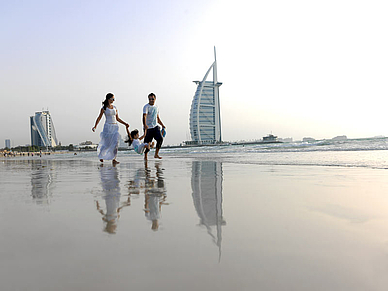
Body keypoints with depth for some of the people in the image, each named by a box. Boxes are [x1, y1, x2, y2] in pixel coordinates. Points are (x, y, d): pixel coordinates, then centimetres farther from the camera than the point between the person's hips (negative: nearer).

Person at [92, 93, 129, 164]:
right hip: (107, 127, -4)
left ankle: (113, 159, -2)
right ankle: (101, 155, 29)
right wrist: (95, 126, -16)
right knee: (106, 144, 0)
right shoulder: (104, 108, -2)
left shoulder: (115, 108, 11)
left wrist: (125, 123, 14)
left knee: (115, 143, -7)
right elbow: (99, 118, -4)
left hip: (115, 127, 4)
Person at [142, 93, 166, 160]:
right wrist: (145, 125, -40)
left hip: (155, 127, 5)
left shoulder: (156, 107, 13)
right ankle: (145, 156, 15)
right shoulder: (146, 107, -9)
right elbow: (144, 116, -25)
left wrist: (162, 125, 23)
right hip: (148, 128, -5)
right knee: (147, 142, -1)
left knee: (160, 138, -11)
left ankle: (156, 154, -2)